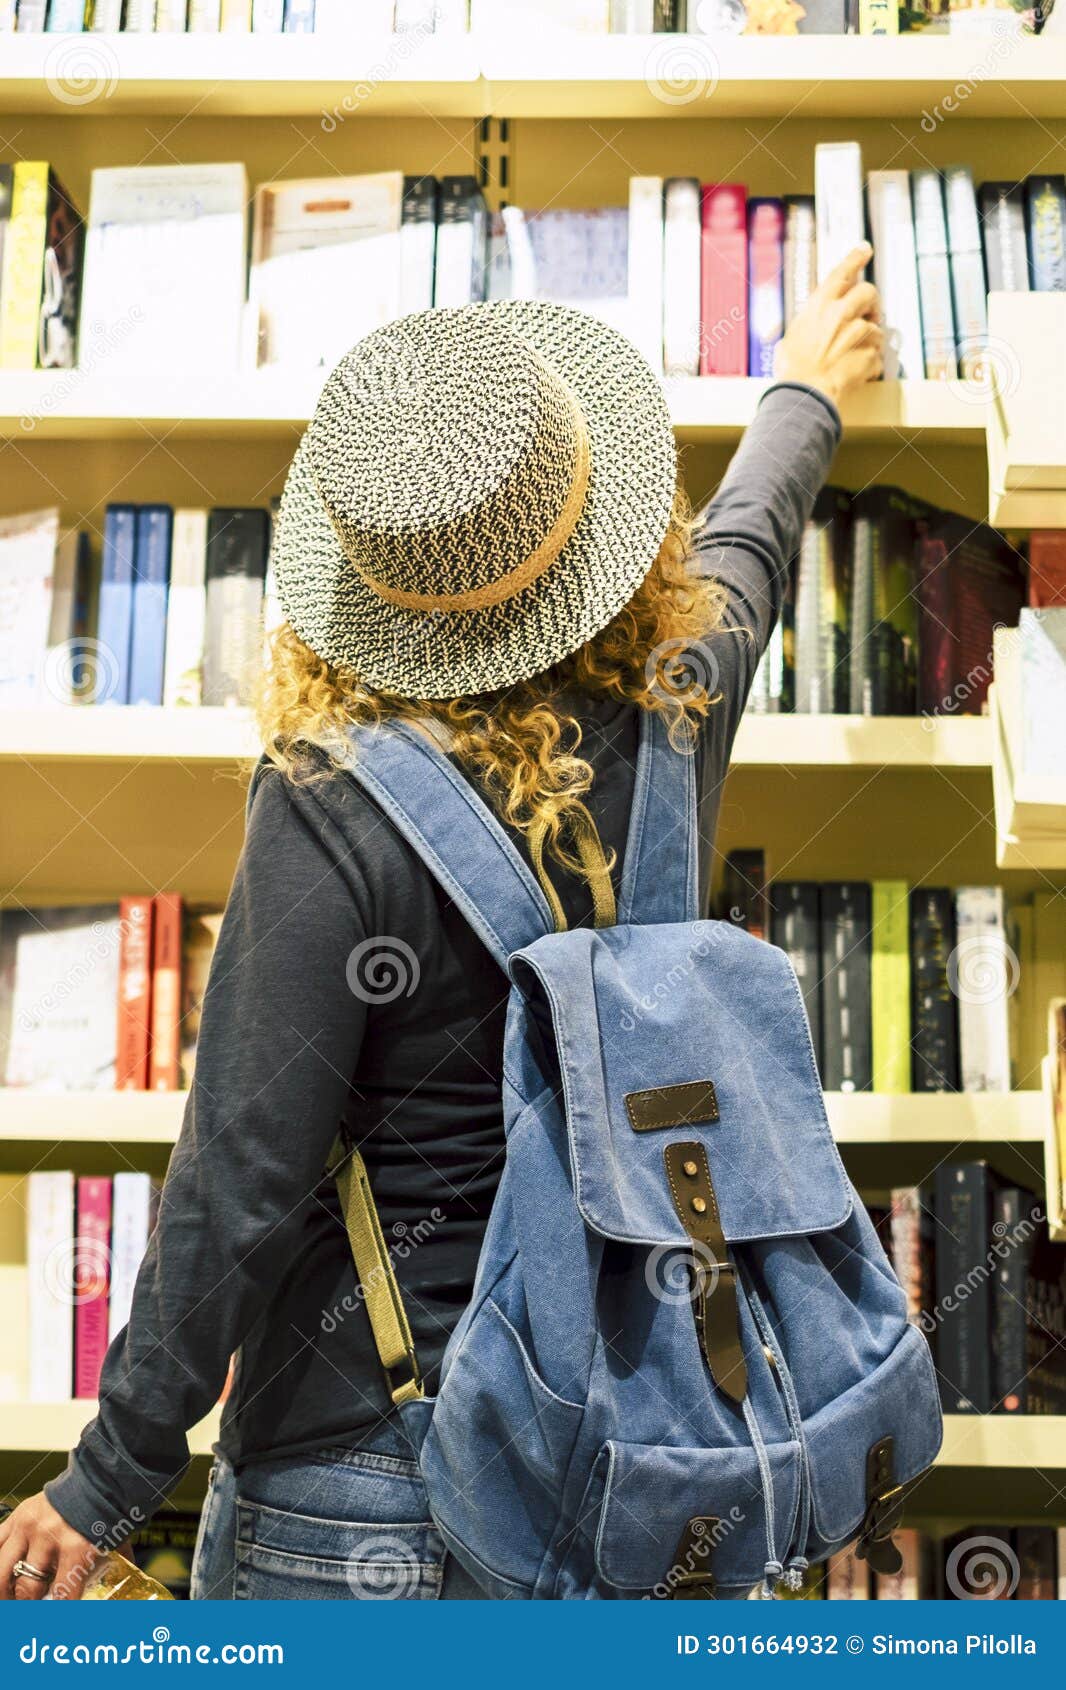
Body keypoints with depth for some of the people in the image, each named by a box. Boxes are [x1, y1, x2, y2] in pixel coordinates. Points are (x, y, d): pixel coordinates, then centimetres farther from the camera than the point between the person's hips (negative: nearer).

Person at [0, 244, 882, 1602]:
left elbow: (242, 1181, -20)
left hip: (358, 1453, -5)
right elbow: (744, 543, 14)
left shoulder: (337, 808, -23)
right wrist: (805, 391, 37)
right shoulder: (677, 716, -9)